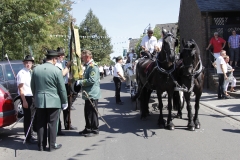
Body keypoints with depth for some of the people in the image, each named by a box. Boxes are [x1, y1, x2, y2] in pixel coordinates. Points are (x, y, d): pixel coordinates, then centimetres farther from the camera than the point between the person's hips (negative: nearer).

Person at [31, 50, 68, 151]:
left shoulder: (36, 69, 2)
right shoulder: (57, 71, -12)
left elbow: (32, 86, 10)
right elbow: (62, 88, -7)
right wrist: (64, 102, 3)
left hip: (39, 101, 4)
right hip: (53, 101, -4)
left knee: (41, 123, 11)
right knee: (52, 124, 5)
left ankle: (41, 145, 19)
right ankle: (52, 145, 12)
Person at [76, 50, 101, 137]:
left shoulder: (93, 66, -17)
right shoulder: (88, 66, 15)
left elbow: (91, 80, -25)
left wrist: (80, 82, -17)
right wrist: (79, 82, 11)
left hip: (92, 94, -10)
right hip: (88, 94, 10)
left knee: (92, 112, -1)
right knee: (87, 112, 16)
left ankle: (95, 130, 9)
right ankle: (88, 128, 28)